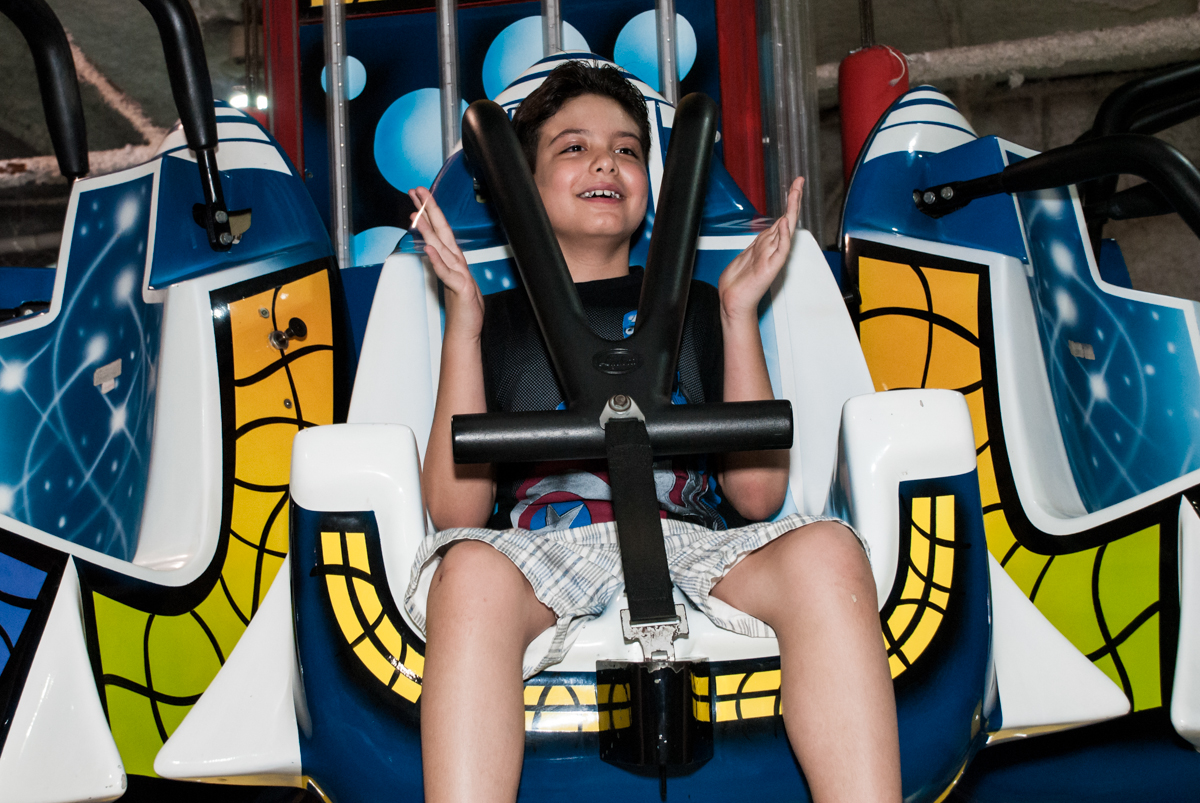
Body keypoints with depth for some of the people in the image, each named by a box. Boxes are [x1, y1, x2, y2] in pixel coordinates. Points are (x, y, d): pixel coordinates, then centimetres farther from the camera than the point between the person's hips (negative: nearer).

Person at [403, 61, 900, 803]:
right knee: (469, 567, -37)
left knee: (825, 551, -32)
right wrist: (464, 320, 4)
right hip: (543, 549, -1)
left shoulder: (694, 306, 24)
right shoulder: (501, 319, 20)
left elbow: (758, 496, 11)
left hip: (695, 545, 2)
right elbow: (455, 512, 6)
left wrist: (739, 314, 8)